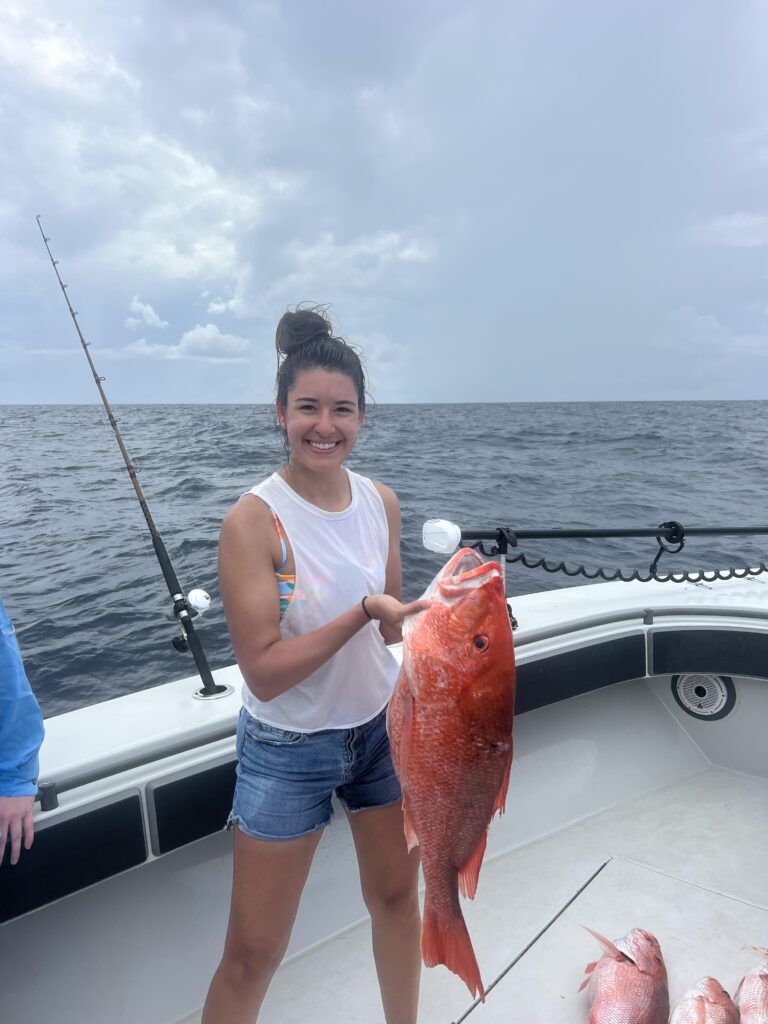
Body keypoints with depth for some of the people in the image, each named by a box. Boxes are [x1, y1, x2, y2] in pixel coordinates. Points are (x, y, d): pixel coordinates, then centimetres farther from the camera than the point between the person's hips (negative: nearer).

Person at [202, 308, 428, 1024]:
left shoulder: (381, 502, -5)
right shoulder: (255, 519, -21)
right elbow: (264, 673, -22)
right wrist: (362, 613, -31)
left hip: (383, 725, 5)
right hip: (288, 748, -5)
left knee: (397, 897, 24)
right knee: (254, 952, 12)